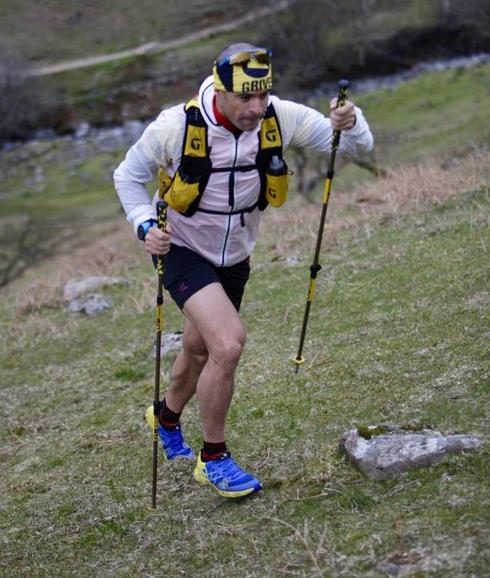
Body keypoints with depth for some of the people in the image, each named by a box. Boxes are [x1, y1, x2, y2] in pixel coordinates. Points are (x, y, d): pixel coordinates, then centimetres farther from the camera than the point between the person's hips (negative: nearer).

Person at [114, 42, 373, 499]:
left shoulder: (280, 118, -19)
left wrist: (349, 124, -37)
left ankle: (167, 417, 56)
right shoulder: (176, 126, -26)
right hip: (182, 252, -5)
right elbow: (128, 176, -8)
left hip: (234, 257, 5)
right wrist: (145, 226, -25)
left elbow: (356, 148, -14)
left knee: (199, 351, 23)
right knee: (228, 341, -25)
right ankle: (213, 459, -5)